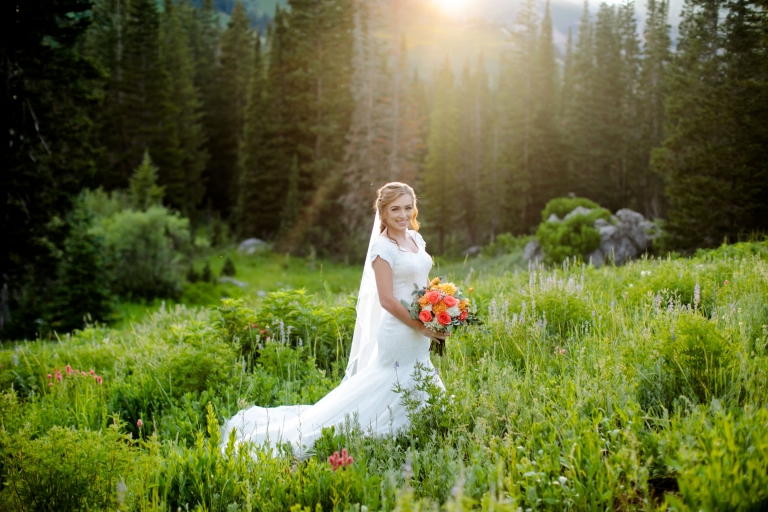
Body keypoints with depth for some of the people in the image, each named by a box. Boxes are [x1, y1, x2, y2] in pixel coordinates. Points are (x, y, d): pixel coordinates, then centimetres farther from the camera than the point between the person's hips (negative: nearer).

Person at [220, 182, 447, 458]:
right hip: (398, 334, -8)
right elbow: (388, 300, -19)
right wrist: (423, 328, -15)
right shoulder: (382, 248, -15)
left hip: (418, 341, 8)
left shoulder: (416, 239, 9)